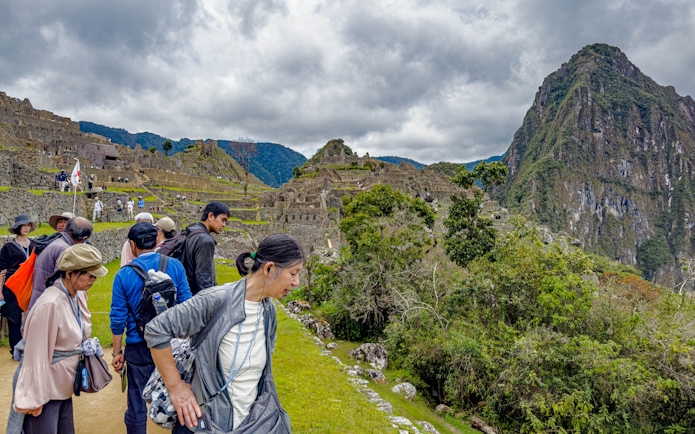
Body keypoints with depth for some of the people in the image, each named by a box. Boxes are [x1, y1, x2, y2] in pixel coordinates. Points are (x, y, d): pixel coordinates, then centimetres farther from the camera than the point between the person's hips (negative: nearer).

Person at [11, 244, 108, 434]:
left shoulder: (78, 295, -3)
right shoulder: (50, 305, -27)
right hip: (44, 390, -7)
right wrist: (33, 399, -15)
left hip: (63, 388, 8)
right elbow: (37, 356, -22)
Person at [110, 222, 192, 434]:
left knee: (137, 405, 14)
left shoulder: (124, 275, -9)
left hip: (139, 347, -1)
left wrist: (117, 352, 6)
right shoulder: (175, 266, -8)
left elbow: (118, 318, -5)